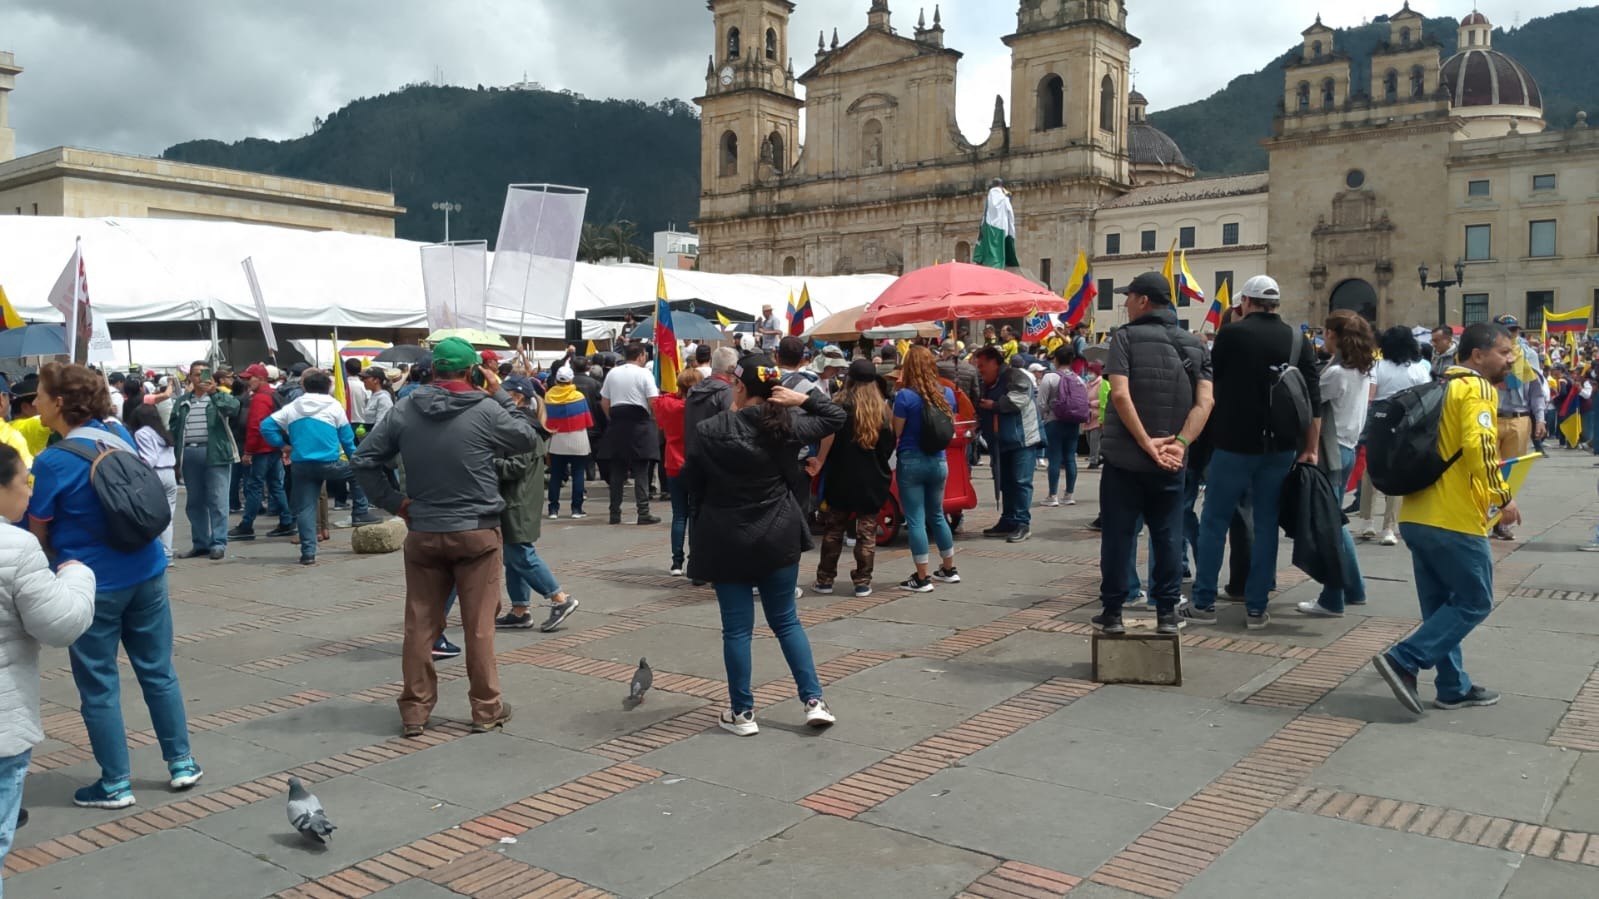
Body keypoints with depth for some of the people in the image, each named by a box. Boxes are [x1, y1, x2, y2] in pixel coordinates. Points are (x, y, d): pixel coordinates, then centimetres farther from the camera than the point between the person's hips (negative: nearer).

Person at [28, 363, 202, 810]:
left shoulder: (52, 462, -18)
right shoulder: (119, 434, 0)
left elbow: (38, 533, -6)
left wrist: (60, 553, 16)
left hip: (93, 584, -6)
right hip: (146, 571, 6)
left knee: (99, 684, 9)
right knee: (158, 670, 16)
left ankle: (116, 784, 19)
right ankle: (182, 762, 25)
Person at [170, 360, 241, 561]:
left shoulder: (220, 397, 4)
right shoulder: (181, 402, 15)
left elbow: (234, 407, -18)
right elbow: (173, 429, 14)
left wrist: (213, 392, -23)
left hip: (215, 454, -4)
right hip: (190, 454, 4)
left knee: (217, 501, -5)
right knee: (194, 502, 10)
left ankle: (218, 543, 0)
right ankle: (200, 543, 18)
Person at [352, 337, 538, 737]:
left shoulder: (405, 411, -1)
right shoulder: (485, 410, -11)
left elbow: (364, 459, 1)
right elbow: (529, 438, 4)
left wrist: (393, 502, 5)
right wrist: (501, 394, 7)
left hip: (423, 534, 3)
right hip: (476, 533, -3)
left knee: (420, 625, 10)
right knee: (479, 625, 5)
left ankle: (414, 712, 16)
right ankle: (486, 709, 14)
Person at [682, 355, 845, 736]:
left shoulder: (711, 431, -10)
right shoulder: (785, 425, -4)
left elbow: (691, 482, 0)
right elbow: (836, 418, 10)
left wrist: (702, 515, 17)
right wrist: (804, 398, 0)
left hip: (726, 540, -2)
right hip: (778, 537, 3)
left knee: (737, 628, 5)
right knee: (786, 620, 14)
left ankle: (742, 713, 13)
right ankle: (814, 702, 12)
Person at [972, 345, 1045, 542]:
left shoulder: (1015, 377, -8)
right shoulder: (986, 385, 20)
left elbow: (1018, 399, -24)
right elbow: (983, 412, 26)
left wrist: (994, 405, -13)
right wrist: (976, 426, 7)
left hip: (1023, 439, -9)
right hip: (1001, 443, 9)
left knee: (1021, 481, -10)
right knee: (1005, 483, 11)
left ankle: (1022, 523, -7)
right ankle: (1008, 521, 18)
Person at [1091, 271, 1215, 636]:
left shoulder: (1126, 336, -5)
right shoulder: (1195, 344, 8)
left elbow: (1120, 394, -18)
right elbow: (1205, 401, -5)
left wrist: (1146, 442, -15)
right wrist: (1180, 443, -11)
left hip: (1124, 456, -3)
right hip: (1170, 462, 3)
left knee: (1118, 534, 5)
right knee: (1168, 535, 11)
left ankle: (1112, 612, 10)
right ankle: (1167, 613, 15)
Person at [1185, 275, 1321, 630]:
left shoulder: (1232, 334, -5)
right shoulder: (1299, 341, 4)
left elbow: (1211, 383, 6)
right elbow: (1314, 402, 1)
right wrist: (1310, 450, 5)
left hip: (1234, 443, -3)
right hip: (1280, 447, 3)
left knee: (1214, 522, 6)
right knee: (1266, 525, 8)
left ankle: (1203, 604, 8)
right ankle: (1256, 608, 10)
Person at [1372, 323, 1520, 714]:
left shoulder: (1441, 387, 18)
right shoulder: (1477, 389, -9)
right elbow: (1479, 450, -23)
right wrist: (1504, 497, -14)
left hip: (1419, 515, 9)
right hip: (1455, 519, -9)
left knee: (1441, 606, 14)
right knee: (1475, 603, 2)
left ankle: (1454, 687, 20)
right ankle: (1402, 660, -7)